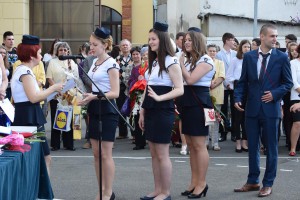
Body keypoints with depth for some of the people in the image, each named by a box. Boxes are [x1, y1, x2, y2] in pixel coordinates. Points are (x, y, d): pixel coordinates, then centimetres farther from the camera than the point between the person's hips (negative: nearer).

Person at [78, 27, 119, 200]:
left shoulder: (111, 64, -12)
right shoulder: (94, 62, 12)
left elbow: (115, 93, -17)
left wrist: (94, 96, -27)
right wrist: (87, 96, 2)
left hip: (107, 110, -9)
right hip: (94, 110, 9)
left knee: (106, 154, -5)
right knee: (96, 153, 10)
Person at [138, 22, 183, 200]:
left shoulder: (171, 61, -11)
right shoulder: (153, 62, 14)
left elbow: (180, 90, -17)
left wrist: (159, 98, -27)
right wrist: (142, 111, 15)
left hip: (163, 111, -8)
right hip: (151, 111, 8)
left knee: (162, 154, -4)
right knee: (154, 154, 11)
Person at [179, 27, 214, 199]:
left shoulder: (205, 60, -9)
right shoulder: (189, 60, 17)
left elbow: (190, 79, -20)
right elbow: (183, 81, 12)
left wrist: (181, 63, -11)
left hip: (199, 103, -9)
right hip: (188, 103, 9)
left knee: (199, 145, -6)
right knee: (191, 145, 11)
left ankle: (202, 184, 0)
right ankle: (194, 182, 17)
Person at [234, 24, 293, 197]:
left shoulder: (281, 57, -2)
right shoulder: (249, 57, 4)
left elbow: (288, 83, 1)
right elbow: (243, 81, 8)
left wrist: (275, 94, -12)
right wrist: (238, 98, -6)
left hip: (271, 108, -2)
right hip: (252, 108, 3)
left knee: (271, 147, 4)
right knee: (252, 146, 10)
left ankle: (268, 184, 13)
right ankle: (253, 182, 21)